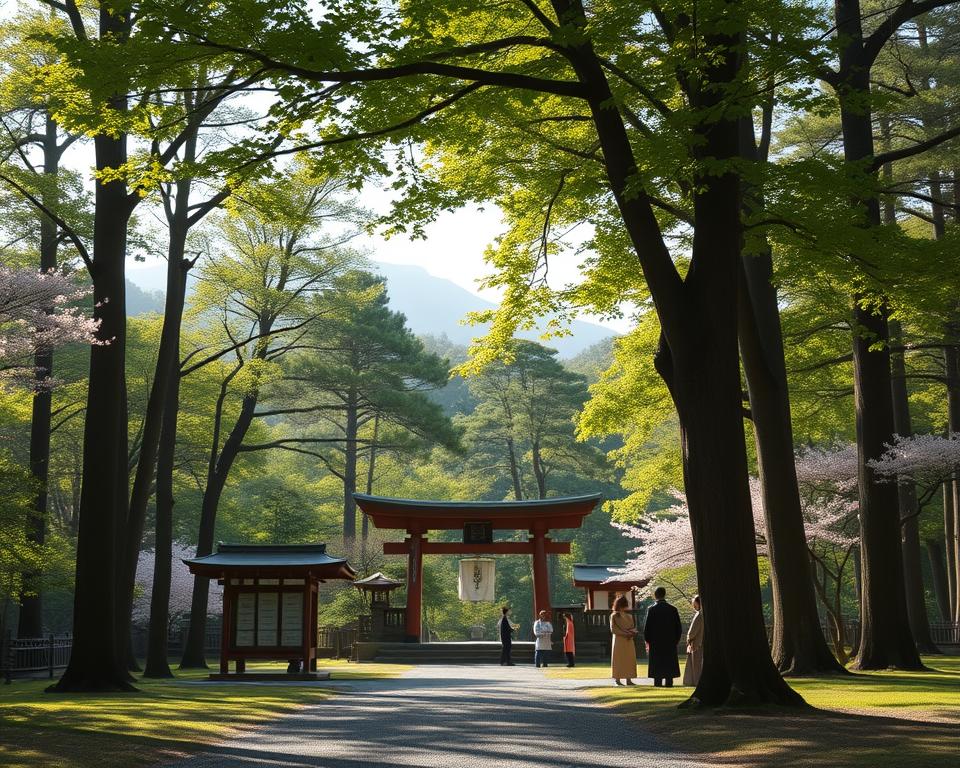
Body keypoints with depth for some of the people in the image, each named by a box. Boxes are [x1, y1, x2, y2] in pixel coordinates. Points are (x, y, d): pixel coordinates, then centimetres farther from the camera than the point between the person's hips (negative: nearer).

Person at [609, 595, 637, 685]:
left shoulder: (628, 615, 13)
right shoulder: (614, 616, -3)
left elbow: (634, 626, 11)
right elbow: (613, 629, -11)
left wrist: (632, 633, -11)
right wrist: (625, 634, -18)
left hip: (629, 641, 6)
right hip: (619, 641, -6)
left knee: (630, 660, 3)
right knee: (618, 660, -5)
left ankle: (628, 679, 7)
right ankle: (617, 680, -2)